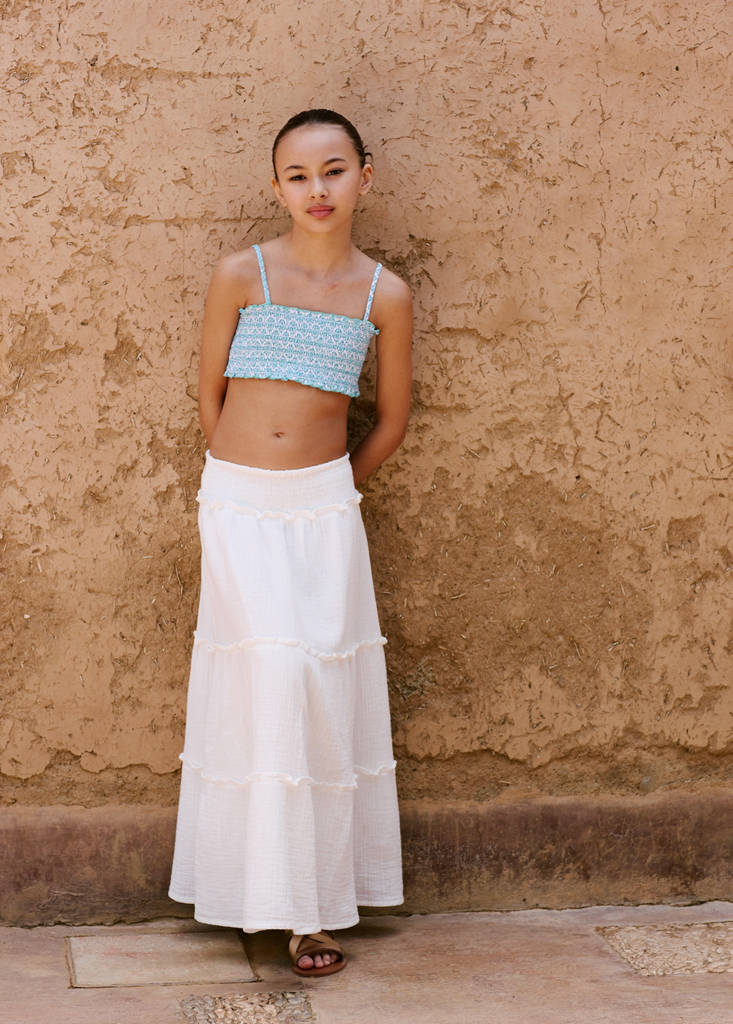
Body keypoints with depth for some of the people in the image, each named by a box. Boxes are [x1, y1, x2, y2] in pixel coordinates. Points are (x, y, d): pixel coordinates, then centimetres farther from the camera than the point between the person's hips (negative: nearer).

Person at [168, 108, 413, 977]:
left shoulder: (385, 295, 0)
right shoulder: (240, 275, -4)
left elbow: (392, 420, 10)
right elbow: (209, 395, 6)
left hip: (324, 508, 1)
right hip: (235, 507, -1)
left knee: (323, 693, 1)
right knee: (267, 680, -4)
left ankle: (316, 903, 14)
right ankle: (272, 891, 15)